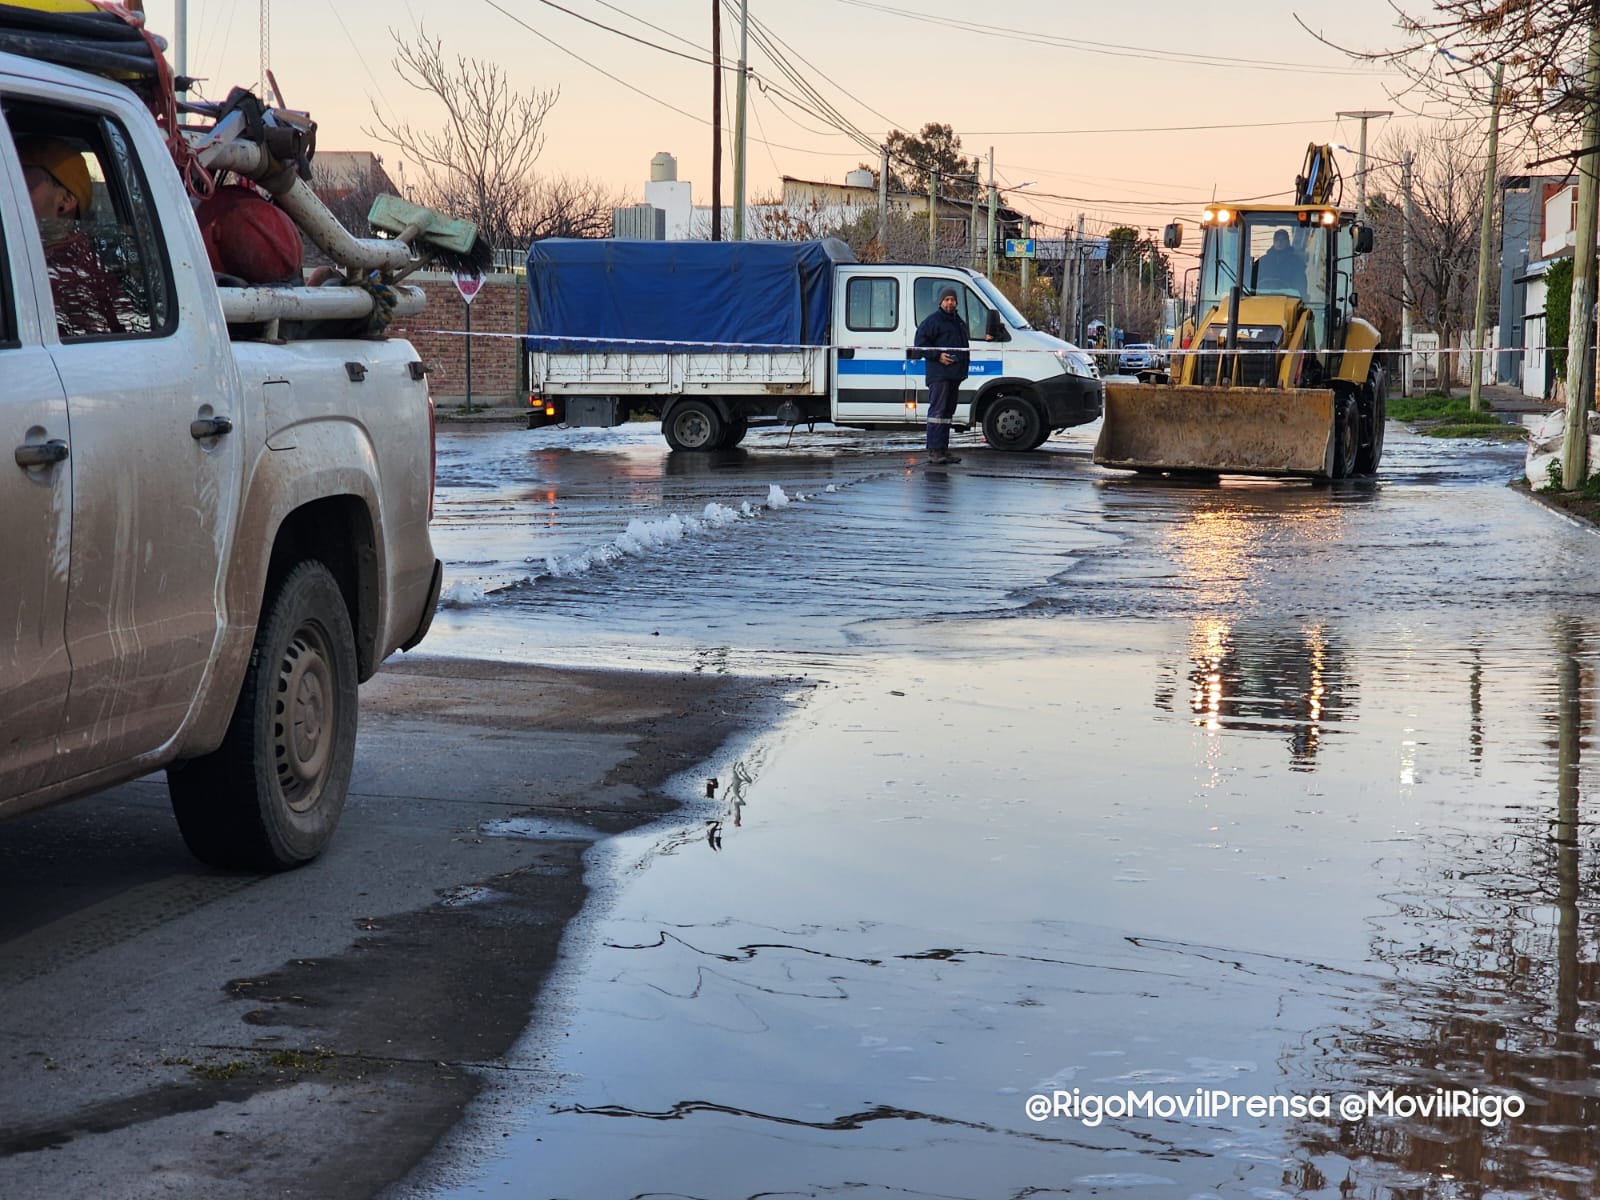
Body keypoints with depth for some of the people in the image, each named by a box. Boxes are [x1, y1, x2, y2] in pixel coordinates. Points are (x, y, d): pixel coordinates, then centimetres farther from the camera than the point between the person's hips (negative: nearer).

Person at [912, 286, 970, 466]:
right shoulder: (932, 320, -4)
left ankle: (943, 449, 14)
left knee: (948, 412, 10)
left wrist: (963, 368, 20)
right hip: (938, 375, -9)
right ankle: (934, 451, -14)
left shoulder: (959, 322, 22)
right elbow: (920, 344, -9)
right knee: (937, 410, -12)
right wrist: (938, 356, -18)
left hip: (955, 375, 9)